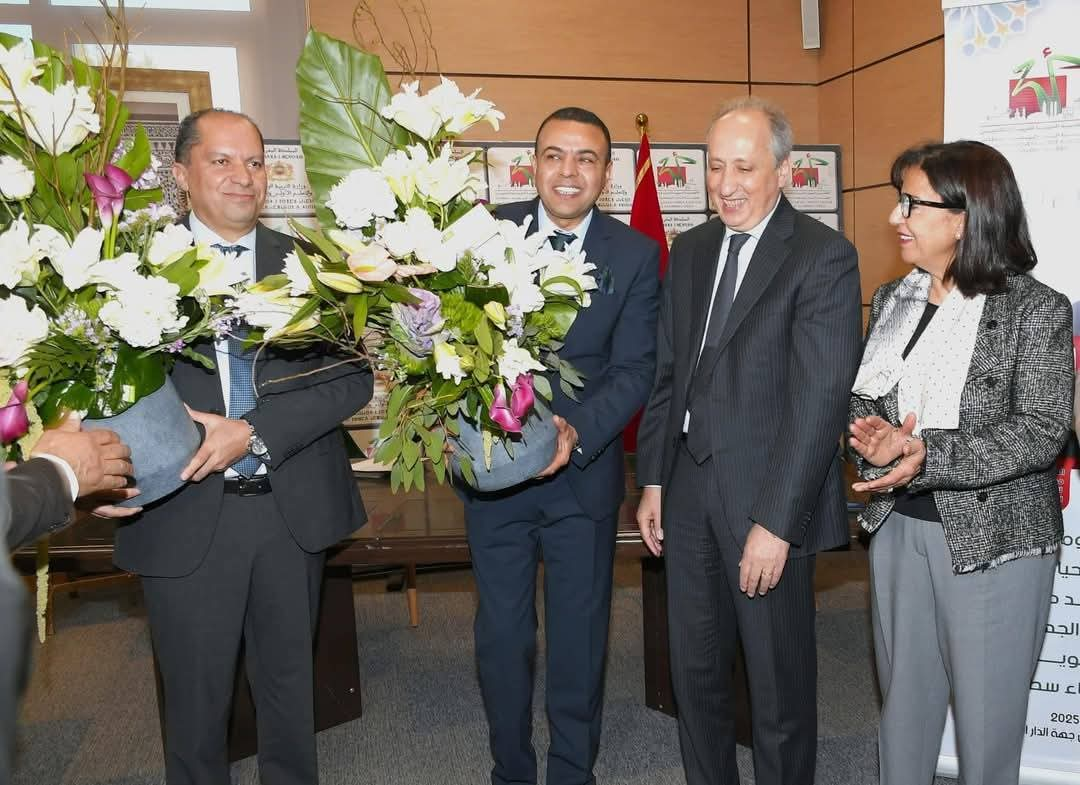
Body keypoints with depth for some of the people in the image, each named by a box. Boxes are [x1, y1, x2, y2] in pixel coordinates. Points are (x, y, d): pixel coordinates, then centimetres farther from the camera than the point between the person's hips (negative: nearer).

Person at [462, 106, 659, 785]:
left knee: (579, 638, 14)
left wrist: (578, 431, -25)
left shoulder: (637, 255, -3)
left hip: (584, 473, -1)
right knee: (502, 638, 15)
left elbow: (634, 369, -9)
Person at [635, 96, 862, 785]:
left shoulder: (825, 257, -10)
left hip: (769, 497, -6)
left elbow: (820, 399, -16)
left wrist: (776, 520, -19)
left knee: (778, 678, 11)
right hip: (690, 487, 6)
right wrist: (654, 479, 9)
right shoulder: (690, 250, 10)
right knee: (695, 668, 18)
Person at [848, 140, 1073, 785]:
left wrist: (929, 456, -26)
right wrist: (874, 436, -15)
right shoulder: (892, 301, 6)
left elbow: (1042, 432, -16)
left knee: (987, 709, 10)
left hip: (994, 537, -5)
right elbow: (860, 397, 8)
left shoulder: (1037, 309, -11)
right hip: (898, 526, 5)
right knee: (903, 693, 19)